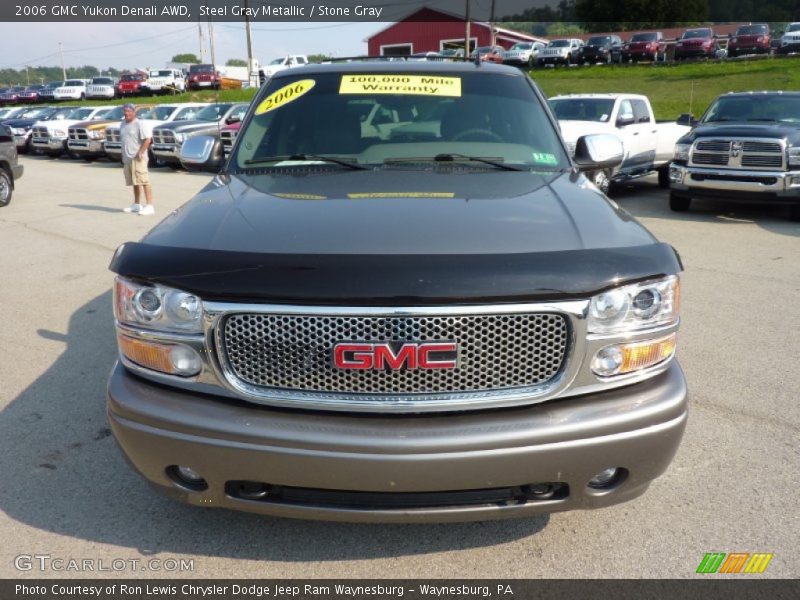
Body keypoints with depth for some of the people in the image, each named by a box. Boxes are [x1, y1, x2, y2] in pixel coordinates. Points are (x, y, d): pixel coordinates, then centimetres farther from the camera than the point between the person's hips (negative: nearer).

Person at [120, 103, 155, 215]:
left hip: (138, 159, -8)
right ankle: (136, 205, 22)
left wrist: (140, 153, -18)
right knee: (135, 183, 14)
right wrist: (124, 155, 16)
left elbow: (147, 140, -15)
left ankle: (149, 206, -13)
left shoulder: (139, 124, -8)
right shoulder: (123, 124, 16)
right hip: (127, 159, 8)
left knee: (144, 181, -11)